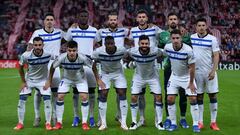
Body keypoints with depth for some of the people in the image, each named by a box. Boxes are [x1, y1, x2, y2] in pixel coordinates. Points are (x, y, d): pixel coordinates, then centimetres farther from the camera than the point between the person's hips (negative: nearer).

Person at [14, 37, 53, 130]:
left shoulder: (48, 54, -23)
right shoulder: (26, 55, -23)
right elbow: (21, 67, -4)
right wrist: (23, 82, -2)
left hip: (43, 80, -1)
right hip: (29, 80, 1)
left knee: (47, 100, -14)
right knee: (22, 100, -6)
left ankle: (48, 123, 0)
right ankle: (20, 123, 9)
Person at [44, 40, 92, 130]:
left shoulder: (82, 58, -34)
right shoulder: (61, 58, -31)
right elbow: (53, 67, -12)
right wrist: (49, 81, -8)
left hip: (80, 79, -1)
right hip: (66, 78, 1)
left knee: (84, 97, -15)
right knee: (60, 97, -9)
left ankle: (84, 123, 0)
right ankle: (59, 122, 5)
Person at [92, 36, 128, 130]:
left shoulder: (121, 50, -25)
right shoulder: (99, 52, -25)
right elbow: (93, 65, -13)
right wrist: (98, 79, -15)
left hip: (118, 73, 0)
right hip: (105, 74, 0)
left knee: (122, 94, -8)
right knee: (102, 96, -8)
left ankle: (123, 123, 1)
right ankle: (103, 123, 3)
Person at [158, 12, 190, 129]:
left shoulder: (184, 33, 5)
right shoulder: (163, 34, 7)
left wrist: (184, 36, -17)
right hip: (168, 68, 0)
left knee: (183, 93, 4)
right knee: (168, 94, 3)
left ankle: (183, 118, 14)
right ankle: (168, 118, 14)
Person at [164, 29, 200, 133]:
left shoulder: (188, 50, -25)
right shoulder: (167, 48, -14)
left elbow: (192, 68, -17)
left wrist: (191, 83, -12)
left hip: (187, 77, -3)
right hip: (174, 77, 3)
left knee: (193, 99, -8)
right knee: (170, 99, -4)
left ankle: (195, 124, 5)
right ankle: (173, 123, 10)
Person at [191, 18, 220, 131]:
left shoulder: (212, 39, -4)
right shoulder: (191, 38, 4)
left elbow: (216, 56, -6)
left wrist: (213, 71, -14)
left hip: (209, 72, -2)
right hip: (197, 71, 2)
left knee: (213, 95, 0)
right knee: (199, 96, 5)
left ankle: (213, 122, 8)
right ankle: (200, 122, 12)